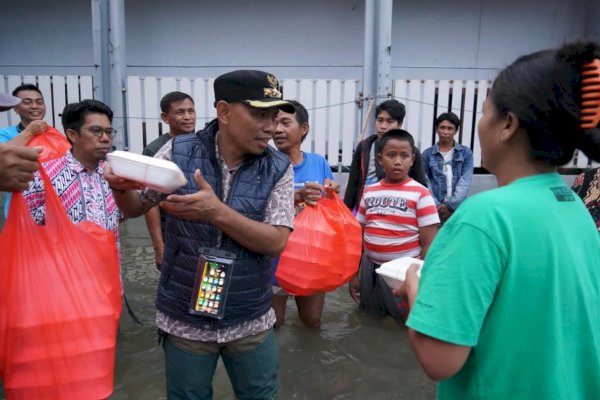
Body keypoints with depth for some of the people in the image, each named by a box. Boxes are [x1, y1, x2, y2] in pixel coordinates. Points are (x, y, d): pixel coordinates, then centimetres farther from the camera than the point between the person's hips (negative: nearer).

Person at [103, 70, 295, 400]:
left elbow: (276, 242, -16)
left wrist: (217, 212, -29)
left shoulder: (278, 169, -9)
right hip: (185, 320, 0)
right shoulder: (178, 152, -8)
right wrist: (121, 186, -20)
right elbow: (135, 208, 3)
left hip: (251, 322, 1)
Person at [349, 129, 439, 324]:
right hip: (371, 270, 5)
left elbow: (429, 244, -8)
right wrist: (354, 273, 11)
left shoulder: (420, 194, -9)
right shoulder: (369, 193, 5)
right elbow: (359, 236, 11)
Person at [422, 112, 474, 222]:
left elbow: (465, 181, -2)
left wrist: (450, 205, -12)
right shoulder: (427, 154, 6)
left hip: (458, 208, 0)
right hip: (435, 210, 0)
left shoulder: (466, 153, 6)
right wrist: (436, 205, -12)